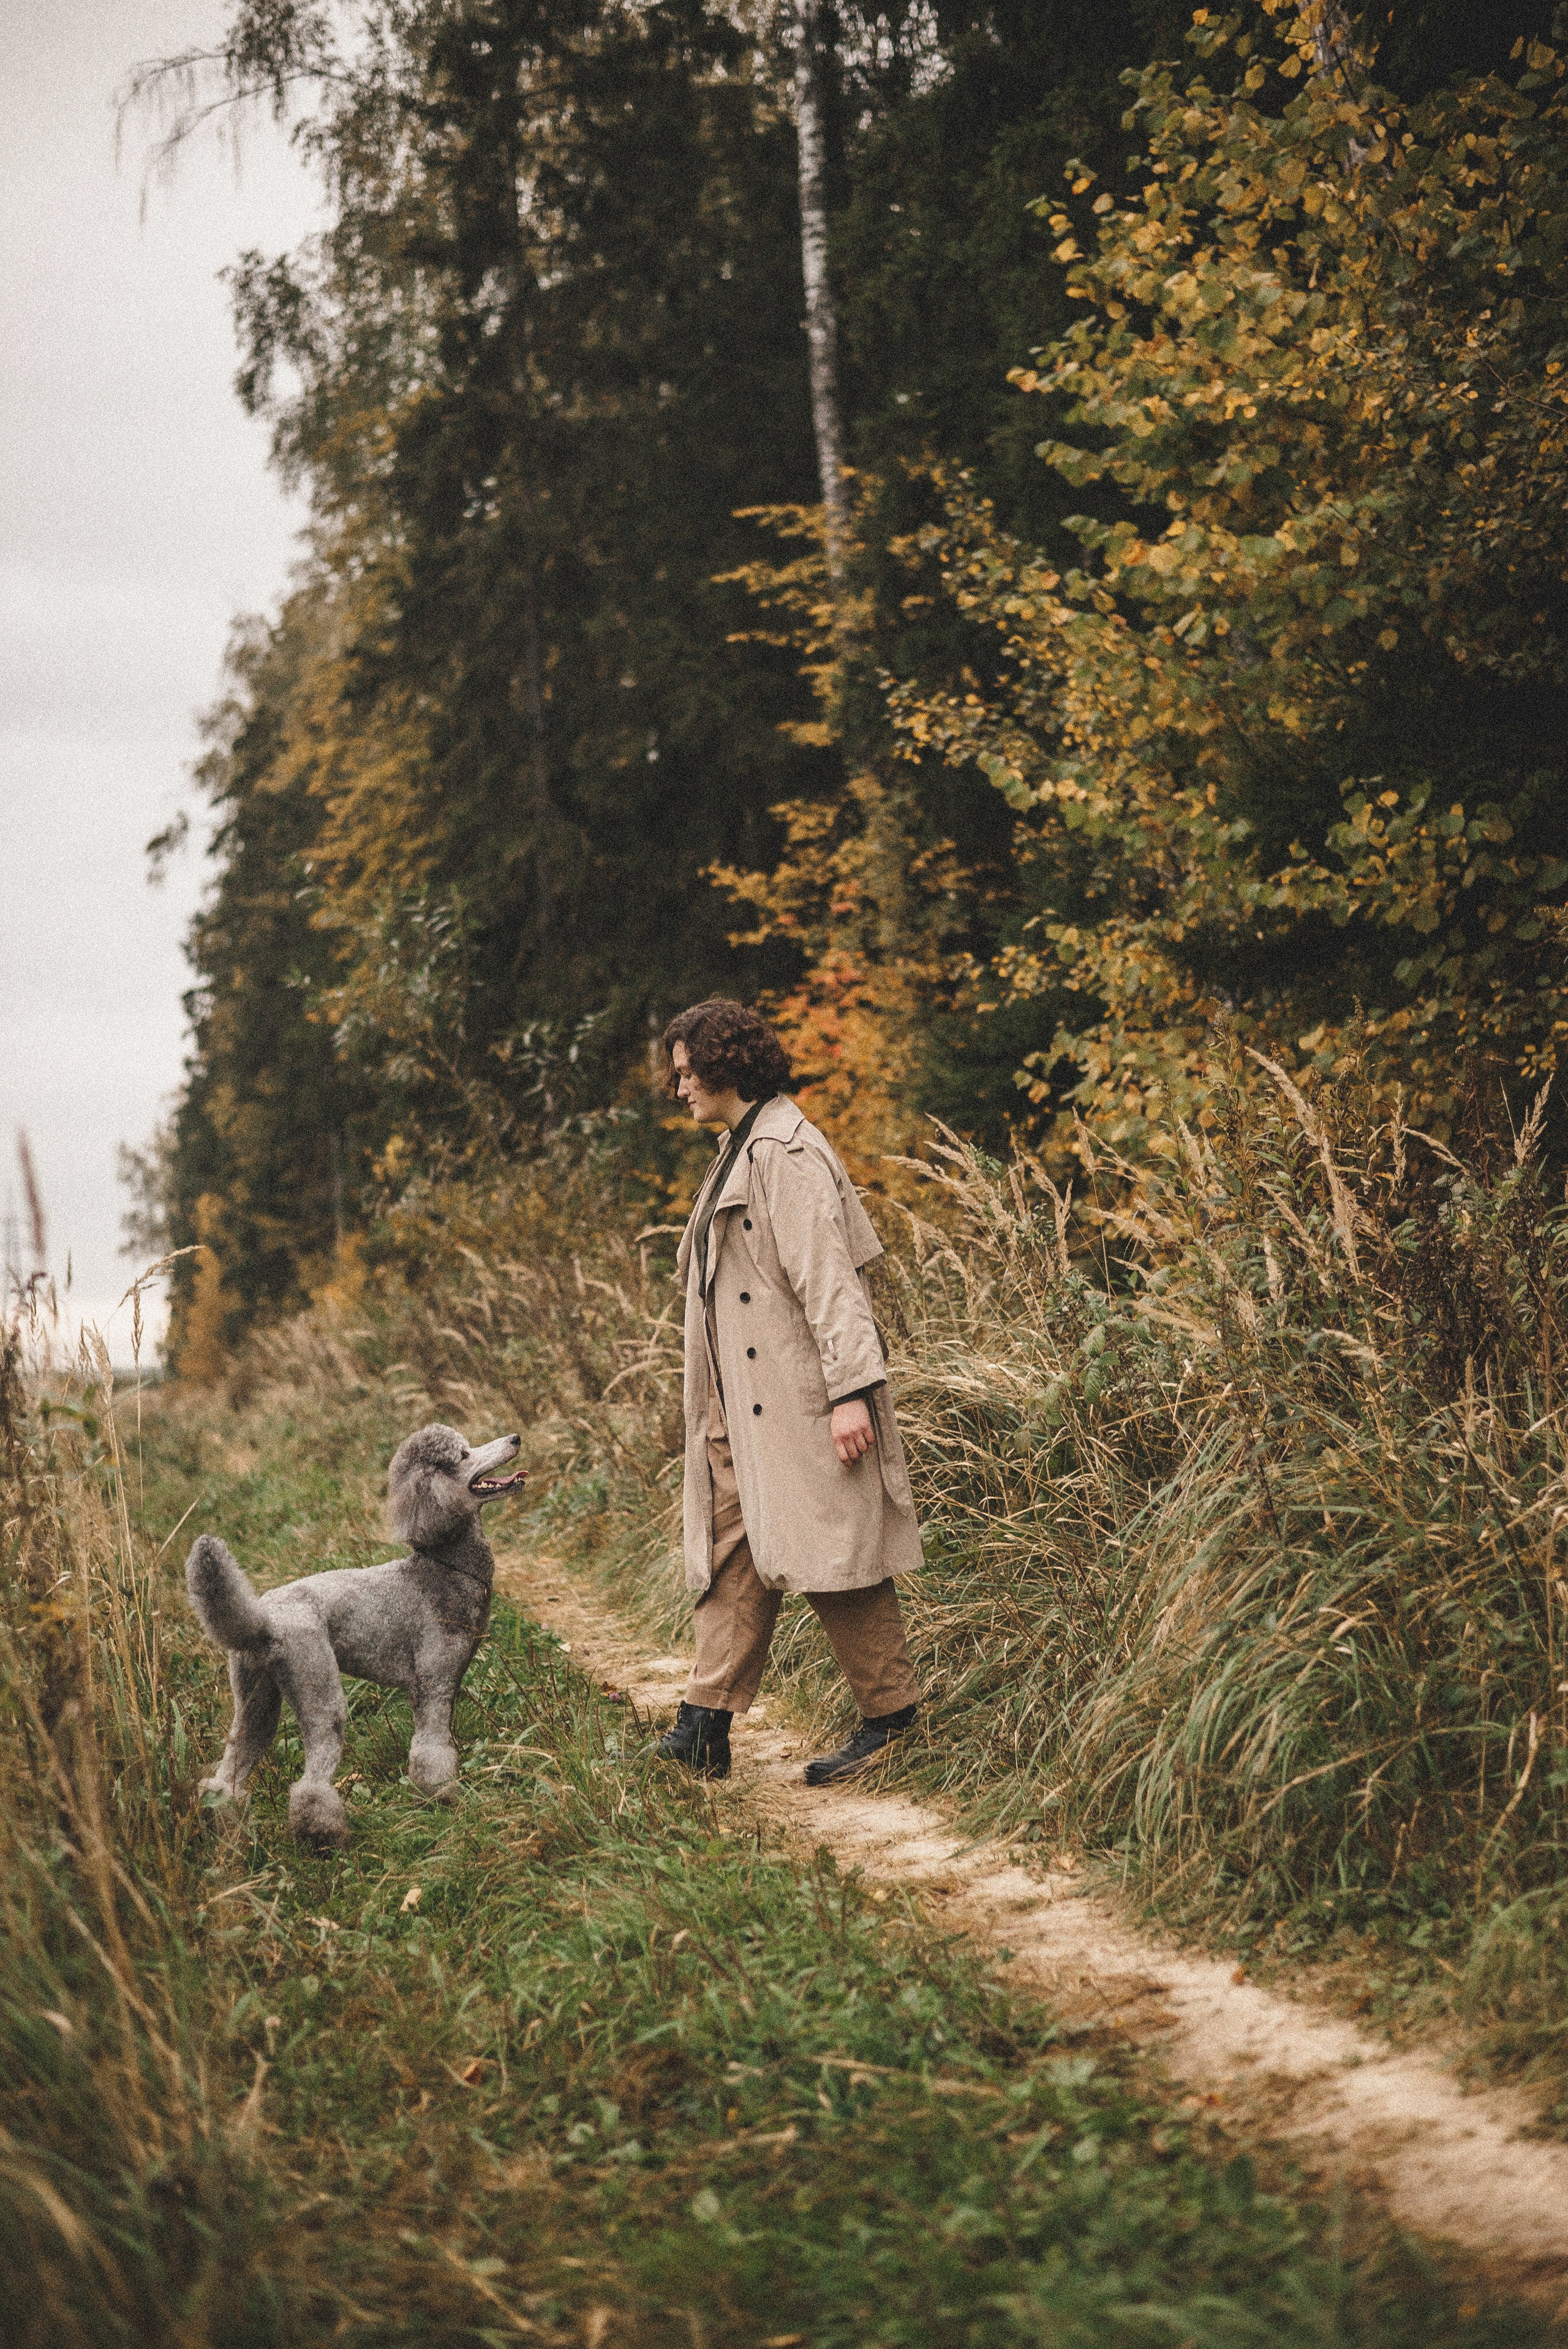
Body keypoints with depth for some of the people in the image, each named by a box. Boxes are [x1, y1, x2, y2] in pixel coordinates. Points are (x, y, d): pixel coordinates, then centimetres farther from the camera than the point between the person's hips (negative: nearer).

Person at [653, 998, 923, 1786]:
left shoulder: (785, 1152, -13)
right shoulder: (739, 1151, 18)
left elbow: (826, 1278, -19)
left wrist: (850, 1390, -24)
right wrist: (716, 1406, 19)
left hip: (797, 1399, -10)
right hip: (739, 1403, 10)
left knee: (830, 1553, -4)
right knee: (733, 1554, 5)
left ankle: (892, 1720, 6)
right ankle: (706, 1724, 3)